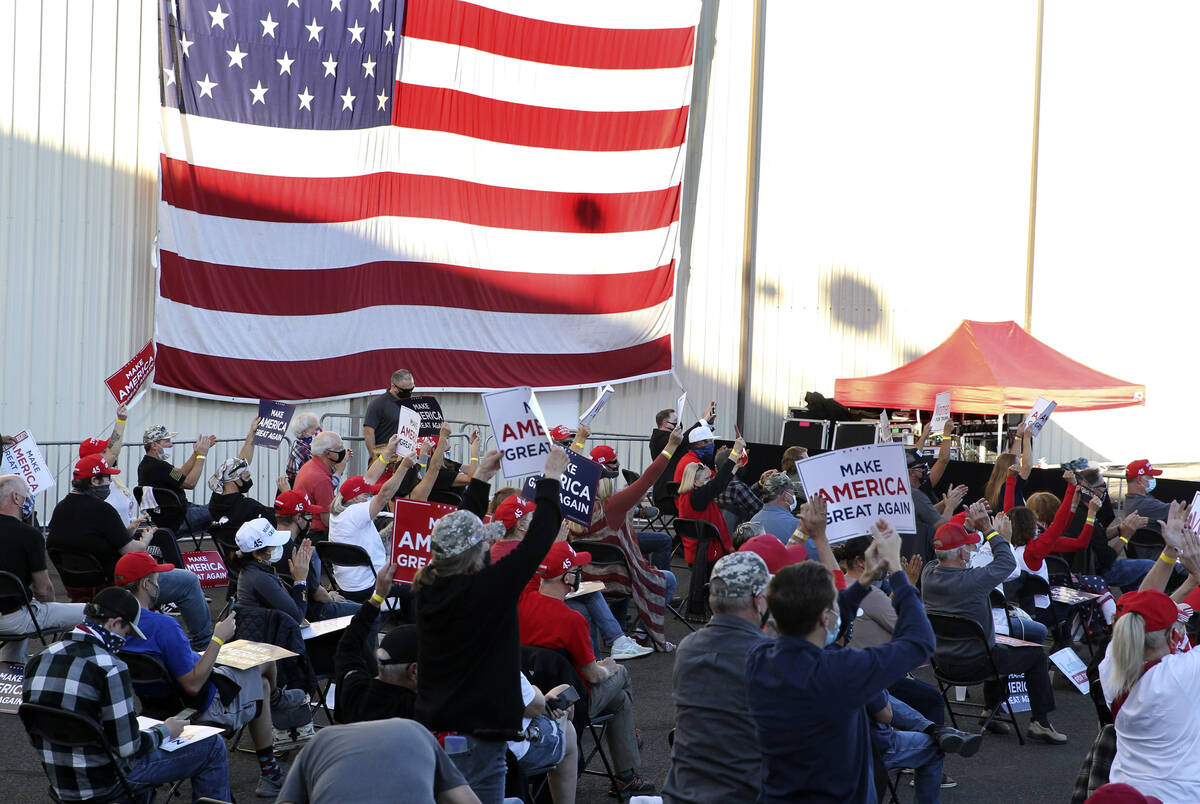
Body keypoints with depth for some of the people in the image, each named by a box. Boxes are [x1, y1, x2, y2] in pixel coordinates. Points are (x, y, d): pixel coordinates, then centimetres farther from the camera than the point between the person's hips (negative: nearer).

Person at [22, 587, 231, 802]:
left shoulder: (39, 660, 0)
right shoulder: (110, 669, -23)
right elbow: (129, 747, -22)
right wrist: (166, 731, -2)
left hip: (60, 782, 8)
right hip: (107, 784, -8)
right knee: (213, 748, 4)